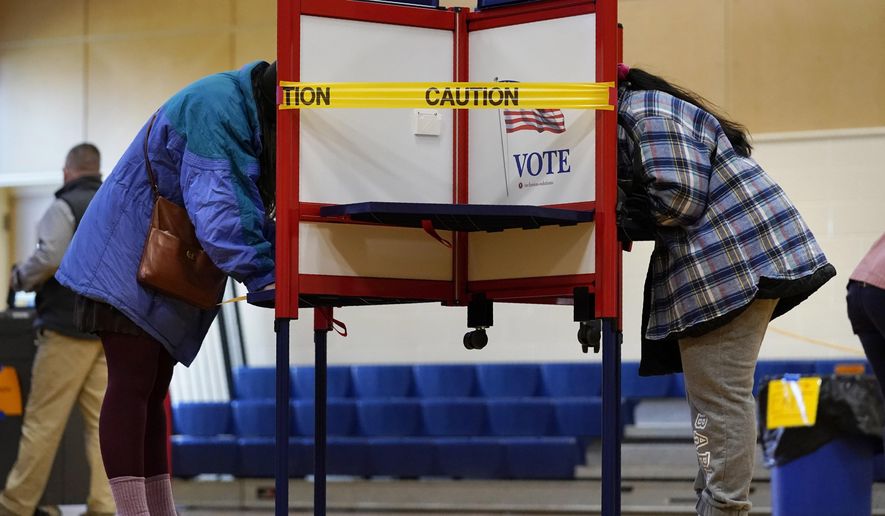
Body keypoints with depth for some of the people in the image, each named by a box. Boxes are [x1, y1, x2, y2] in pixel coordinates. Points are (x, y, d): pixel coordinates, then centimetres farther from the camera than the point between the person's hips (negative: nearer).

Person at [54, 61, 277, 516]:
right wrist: (267, 278, -30)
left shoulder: (255, 120, 8)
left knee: (152, 391, 11)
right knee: (132, 384, -14)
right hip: (129, 257, -10)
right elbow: (217, 215, -31)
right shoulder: (217, 107, -24)